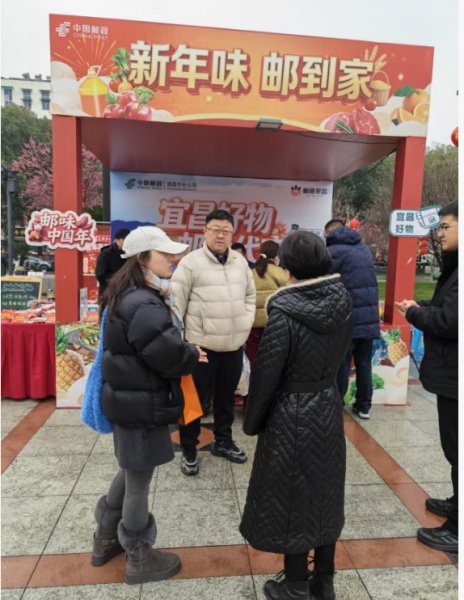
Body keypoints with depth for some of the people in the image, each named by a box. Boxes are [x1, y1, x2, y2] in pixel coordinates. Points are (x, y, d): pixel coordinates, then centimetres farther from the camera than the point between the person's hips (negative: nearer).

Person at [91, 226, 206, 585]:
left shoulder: (129, 296, 7)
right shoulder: (143, 307, -27)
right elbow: (171, 357, -27)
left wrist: (184, 352, 2)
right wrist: (193, 355, -7)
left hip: (130, 398, 10)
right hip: (143, 405, -10)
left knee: (131, 472, 26)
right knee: (138, 481, 10)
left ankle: (106, 540, 46)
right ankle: (139, 559, 32)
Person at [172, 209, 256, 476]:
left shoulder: (241, 262, 7)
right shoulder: (191, 262, -11)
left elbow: (250, 295, 18)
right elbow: (176, 303, -9)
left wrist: (246, 323, 7)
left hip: (235, 345, 5)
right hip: (201, 345, -5)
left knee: (227, 397, 20)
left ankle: (223, 442, 40)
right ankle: (189, 451, 27)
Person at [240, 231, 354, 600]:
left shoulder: (284, 314, -23)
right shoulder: (343, 304, -6)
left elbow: (266, 374, -16)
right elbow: (339, 355, 4)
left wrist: (252, 423, -3)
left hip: (292, 416, -6)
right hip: (329, 408, 6)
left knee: (293, 499, 13)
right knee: (325, 495, 20)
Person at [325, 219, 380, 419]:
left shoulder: (333, 251, -9)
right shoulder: (364, 247, 14)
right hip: (369, 316, 6)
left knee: (341, 366, 4)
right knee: (364, 364, 15)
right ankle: (363, 406, 25)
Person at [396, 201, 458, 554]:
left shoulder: (458, 269, -24)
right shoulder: (455, 264, 11)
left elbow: (449, 322, -29)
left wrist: (414, 312, -12)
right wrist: (422, 308, 2)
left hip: (455, 376, -10)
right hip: (452, 373, 10)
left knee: (456, 449, 3)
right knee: (454, 447, 23)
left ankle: (456, 531, 20)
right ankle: (457, 504, 42)